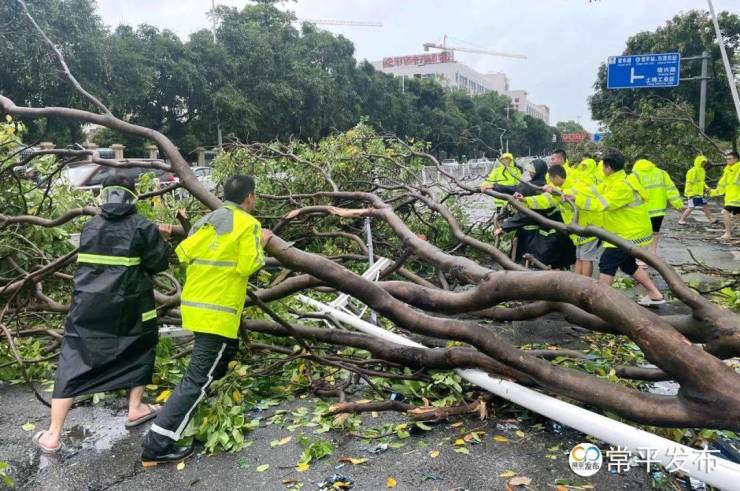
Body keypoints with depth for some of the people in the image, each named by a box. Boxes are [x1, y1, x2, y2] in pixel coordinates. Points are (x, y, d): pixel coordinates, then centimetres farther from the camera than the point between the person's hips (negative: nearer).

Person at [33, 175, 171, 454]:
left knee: (73, 365, 6)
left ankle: (52, 435, 8)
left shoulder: (90, 227, 8)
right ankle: (135, 409, 30)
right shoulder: (142, 227, -5)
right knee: (141, 350, 23)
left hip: (87, 308, 3)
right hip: (127, 309, -3)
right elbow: (160, 262, -5)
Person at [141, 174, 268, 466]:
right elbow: (248, 267, -14)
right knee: (198, 378, -5)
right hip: (217, 312, -9)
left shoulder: (207, 220, 12)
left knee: (225, 353, 29)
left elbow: (183, 254, 10)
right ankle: (157, 445, -5)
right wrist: (260, 245, 1)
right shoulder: (247, 224, -9)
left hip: (195, 304, 9)